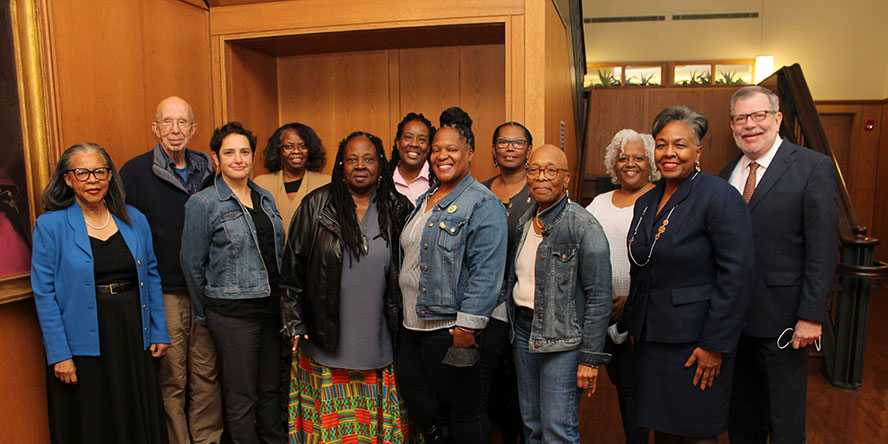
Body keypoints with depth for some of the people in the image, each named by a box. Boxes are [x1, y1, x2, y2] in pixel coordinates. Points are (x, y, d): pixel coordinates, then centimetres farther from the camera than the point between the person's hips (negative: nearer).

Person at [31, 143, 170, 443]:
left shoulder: (135, 219, 3)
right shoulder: (50, 225, -6)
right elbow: (44, 294, -8)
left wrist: (159, 333, 4)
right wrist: (59, 354, -11)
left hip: (134, 337, 3)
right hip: (83, 345, -3)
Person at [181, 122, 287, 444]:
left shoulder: (265, 198, 8)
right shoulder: (202, 204, -9)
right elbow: (192, 265, -4)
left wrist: (281, 300, 15)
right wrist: (205, 314, 4)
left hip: (271, 306, 5)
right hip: (232, 313, -5)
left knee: (271, 390, 16)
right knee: (242, 398, 6)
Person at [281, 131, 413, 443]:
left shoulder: (398, 209, 1)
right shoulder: (316, 205, -4)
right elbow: (293, 266, 0)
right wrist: (295, 323, -1)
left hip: (377, 342, 1)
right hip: (327, 340, -1)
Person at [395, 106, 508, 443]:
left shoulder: (483, 205, -13)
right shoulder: (425, 200, 13)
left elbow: (485, 274, -19)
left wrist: (466, 328, -21)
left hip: (450, 331, -8)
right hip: (411, 328, 8)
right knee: (422, 413, 18)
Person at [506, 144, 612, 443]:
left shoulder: (584, 226, -13)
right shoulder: (524, 222, 8)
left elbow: (599, 297, -14)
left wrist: (591, 358, -15)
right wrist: (513, 325, 9)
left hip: (563, 338, -6)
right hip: (523, 329, 6)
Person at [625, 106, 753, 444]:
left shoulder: (720, 197, -13)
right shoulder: (646, 202, 9)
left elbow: (736, 275, -17)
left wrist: (715, 345, -17)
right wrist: (633, 325, 14)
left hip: (695, 341, -6)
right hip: (650, 339, 6)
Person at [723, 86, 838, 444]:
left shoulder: (813, 167, -8)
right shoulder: (728, 173, 8)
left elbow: (823, 249, -12)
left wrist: (811, 315, -15)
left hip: (781, 317, -5)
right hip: (734, 316, 5)